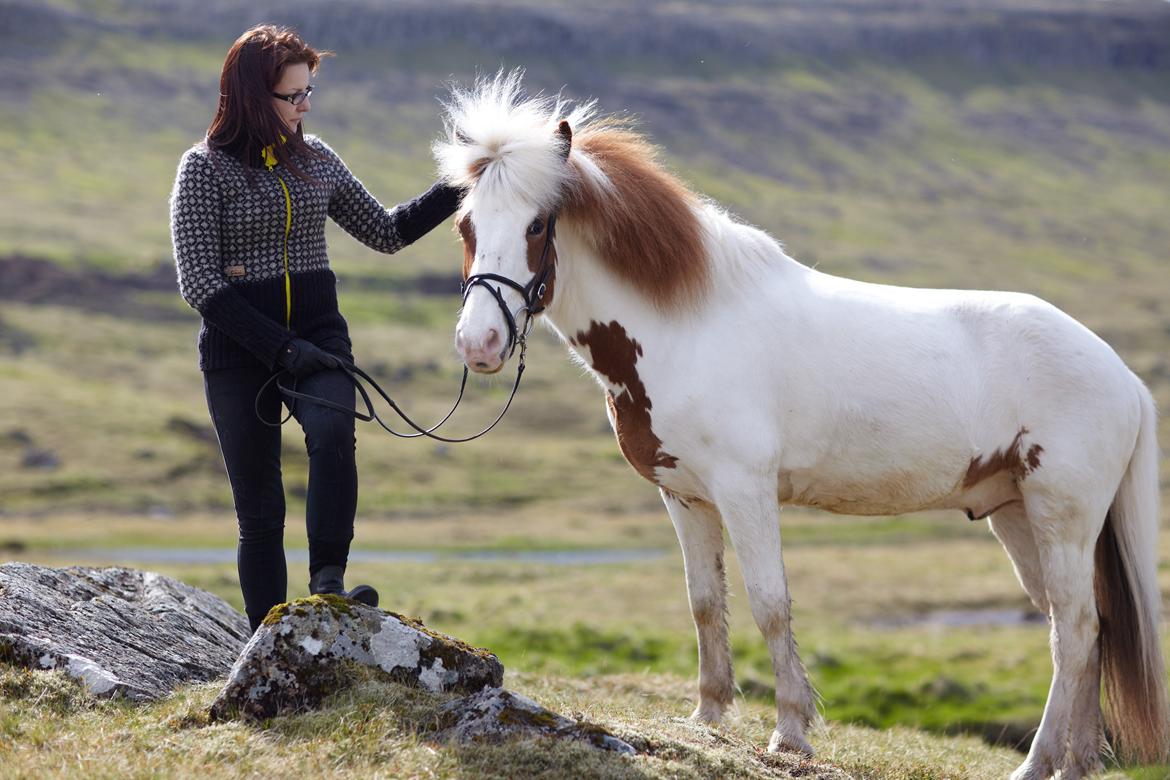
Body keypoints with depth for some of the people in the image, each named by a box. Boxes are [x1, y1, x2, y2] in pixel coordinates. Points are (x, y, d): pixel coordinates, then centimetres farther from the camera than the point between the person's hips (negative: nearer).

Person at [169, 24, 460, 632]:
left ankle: (328, 584, -34)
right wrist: (281, 347, -17)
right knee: (259, 511, 1)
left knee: (332, 432, -30)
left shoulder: (315, 159, 9)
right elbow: (198, 281, -11)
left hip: (318, 334, 3)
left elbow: (385, 232, 20)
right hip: (239, 349, -3)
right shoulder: (205, 168, -6)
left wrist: (457, 190, 8)